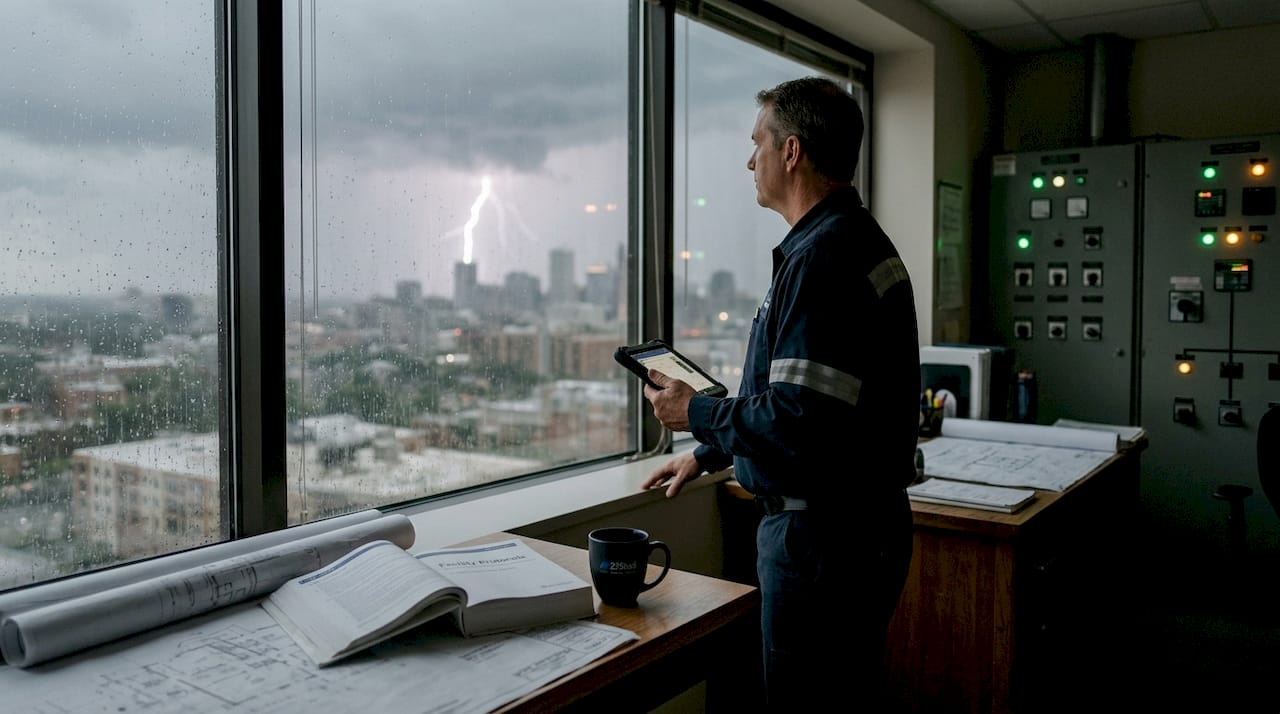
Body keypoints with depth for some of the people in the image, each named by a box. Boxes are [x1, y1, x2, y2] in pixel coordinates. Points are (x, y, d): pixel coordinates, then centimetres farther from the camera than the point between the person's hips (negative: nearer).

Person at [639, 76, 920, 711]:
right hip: (864, 523, 11)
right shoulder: (857, 240, 13)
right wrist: (707, 454, 24)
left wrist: (695, 414, -11)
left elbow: (799, 420, -28)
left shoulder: (823, 257, -21)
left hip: (823, 535, -11)